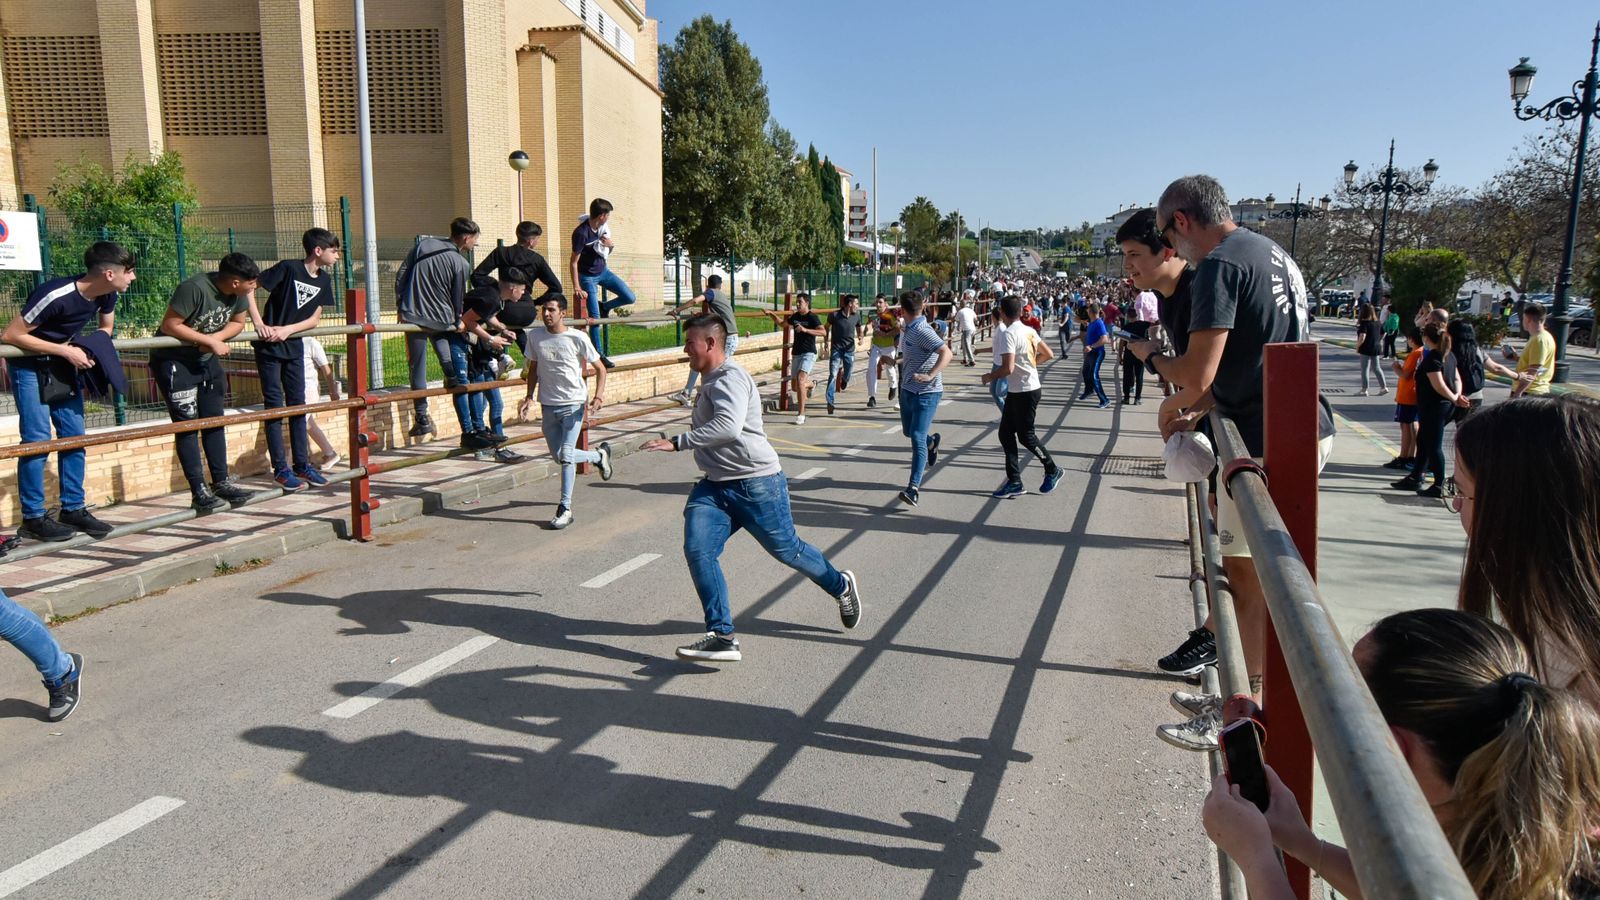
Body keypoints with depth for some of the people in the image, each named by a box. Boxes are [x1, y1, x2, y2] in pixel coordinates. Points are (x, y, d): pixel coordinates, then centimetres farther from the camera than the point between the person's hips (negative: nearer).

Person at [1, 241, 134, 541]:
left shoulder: (106, 295, -11)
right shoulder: (56, 295, -31)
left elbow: (106, 328, 9)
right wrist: (66, 351, -26)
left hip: (62, 362, 7)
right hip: (29, 363, -7)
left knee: (74, 435, 3)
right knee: (38, 439, -10)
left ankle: (74, 508, 12)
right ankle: (33, 517, -1)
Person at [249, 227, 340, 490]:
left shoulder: (324, 280, 2)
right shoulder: (289, 268, -17)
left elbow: (314, 319, 2)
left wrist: (287, 329, -13)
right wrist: (258, 323, -23)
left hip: (294, 346, 6)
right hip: (269, 346, -6)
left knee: (298, 404, 8)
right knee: (274, 405, -1)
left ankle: (302, 464, 16)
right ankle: (280, 468, 4)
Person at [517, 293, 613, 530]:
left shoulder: (578, 338, -9)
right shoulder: (534, 336, 2)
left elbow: (600, 369, -2)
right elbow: (533, 369, 15)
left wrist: (598, 397, -14)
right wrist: (529, 398, 4)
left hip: (573, 404, -5)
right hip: (548, 405, 5)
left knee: (566, 454, -12)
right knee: (558, 456, 11)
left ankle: (565, 508, -2)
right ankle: (599, 455, 38)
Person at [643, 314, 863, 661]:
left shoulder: (729, 378, -18)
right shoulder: (711, 381, 15)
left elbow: (728, 427, -34)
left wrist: (677, 443, -34)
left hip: (756, 484, -9)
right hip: (714, 486, 9)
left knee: (788, 551, 8)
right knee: (697, 550, -11)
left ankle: (842, 586, 36)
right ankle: (722, 638, -8)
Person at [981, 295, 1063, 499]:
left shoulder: (1008, 334, -20)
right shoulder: (1029, 331, 8)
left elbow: (1008, 368, -26)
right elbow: (1048, 354, 13)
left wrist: (989, 377, -9)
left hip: (1025, 392, -9)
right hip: (1016, 391, 9)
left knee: (1025, 435, 4)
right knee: (1005, 433, 9)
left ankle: (1052, 470, 23)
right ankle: (1014, 482, 10)